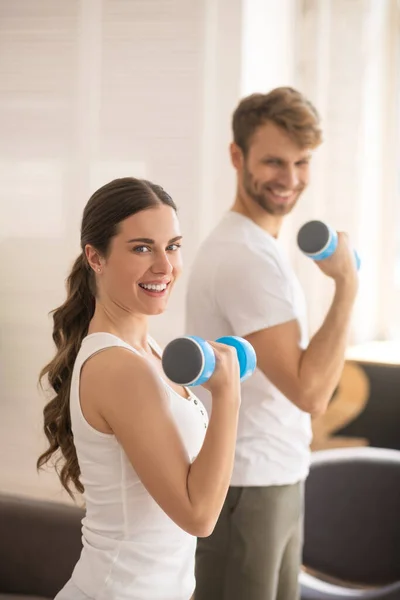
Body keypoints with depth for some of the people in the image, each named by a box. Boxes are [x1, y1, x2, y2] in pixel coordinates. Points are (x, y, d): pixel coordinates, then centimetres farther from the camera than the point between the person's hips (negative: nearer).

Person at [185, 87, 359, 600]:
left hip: (278, 480, 10)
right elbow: (310, 391, -25)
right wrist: (347, 285, -19)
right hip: (244, 489, -10)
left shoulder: (254, 245, 11)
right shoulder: (246, 258, -21)